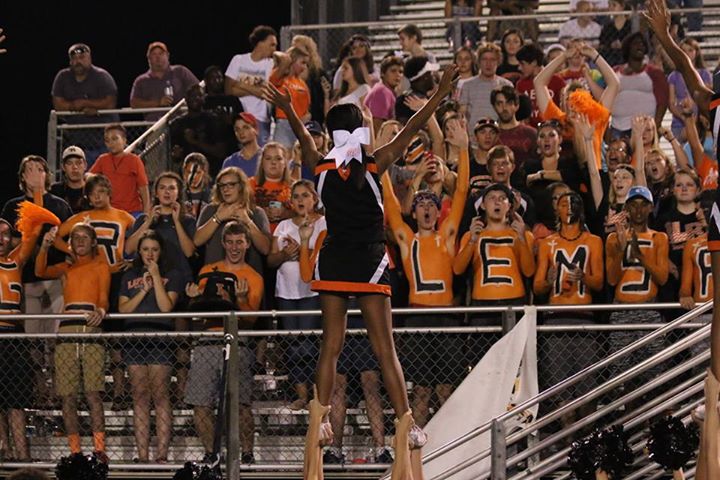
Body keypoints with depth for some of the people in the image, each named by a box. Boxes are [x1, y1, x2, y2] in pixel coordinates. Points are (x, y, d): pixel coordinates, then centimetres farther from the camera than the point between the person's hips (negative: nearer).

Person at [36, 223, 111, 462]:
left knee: (93, 392, -15)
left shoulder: (101, 265, 14)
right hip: (66, 328, 4)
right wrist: (45, 247, -9)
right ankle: (75, 452, -3)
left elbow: (104, 297, 1)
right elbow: (41, 272, 7)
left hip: (91, 328, -4)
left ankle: (99, 450, -20)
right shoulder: (65, 268, 25)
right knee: (67, 396, -3)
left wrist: (101, 311, -22)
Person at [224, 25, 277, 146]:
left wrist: (242, 85, -5)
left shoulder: (271, 64, 0)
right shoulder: (238, 60, 5)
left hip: (260, 119, -1)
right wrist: (255, 90, -8)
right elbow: (229, 90, -2)